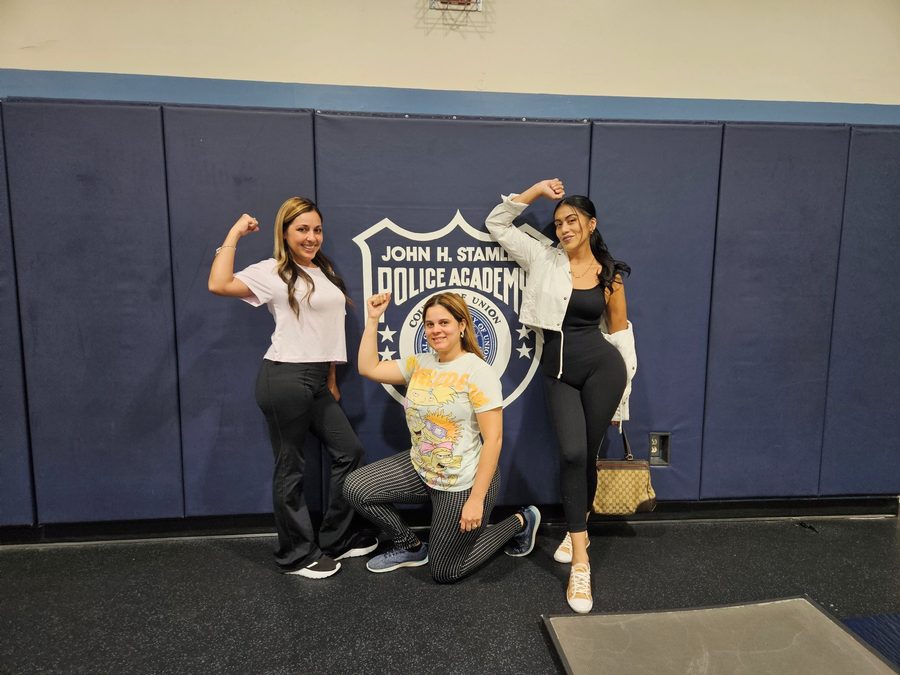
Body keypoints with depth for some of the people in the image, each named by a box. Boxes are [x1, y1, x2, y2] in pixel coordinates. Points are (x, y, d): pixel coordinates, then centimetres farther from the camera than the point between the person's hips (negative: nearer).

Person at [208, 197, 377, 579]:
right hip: (284, 379, -8)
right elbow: (219, 285, -23)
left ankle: (336, 540, 28)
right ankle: (296, 555, 21)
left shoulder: (326, 272, 15)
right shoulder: (273, 272, -7)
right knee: (291, 468, 3)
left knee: (349, 452, 12)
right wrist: (235, 234, -14)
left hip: (317, 380, 8)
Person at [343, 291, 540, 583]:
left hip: (463, 484, -6)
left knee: (444, 572, 6)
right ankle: (411, 547, 17)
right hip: (420, 469, 7)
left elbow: (493, 439, -21)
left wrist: (477, 499, -23)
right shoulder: (419, 364, 1)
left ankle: (520, 523, 23)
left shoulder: (478, 372, -19)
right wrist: (373, 319, -3)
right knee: (355, 487, -5)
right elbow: (368, 368, 1)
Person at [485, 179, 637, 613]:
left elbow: (620, 332, 8)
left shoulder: (610, 273, 4)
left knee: (587, 456, 3)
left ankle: (576, 530, 30)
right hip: (558, 372, 1)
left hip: (601, 366, 0)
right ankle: (580, 561, -5)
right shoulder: (543, 259, 6)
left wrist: (624, 392, 7)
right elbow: (497, 223, 10)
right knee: (572, 453, -14)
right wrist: (535, 191, 2)